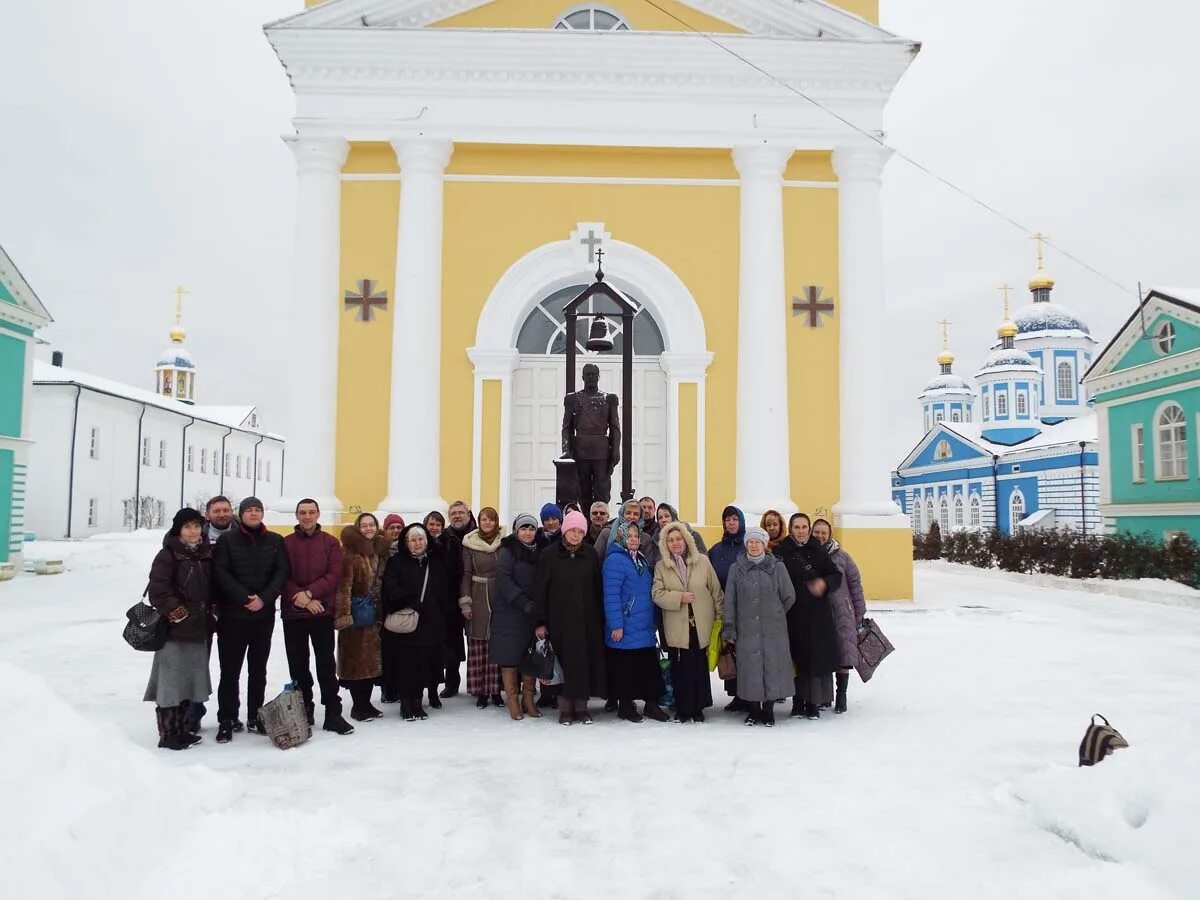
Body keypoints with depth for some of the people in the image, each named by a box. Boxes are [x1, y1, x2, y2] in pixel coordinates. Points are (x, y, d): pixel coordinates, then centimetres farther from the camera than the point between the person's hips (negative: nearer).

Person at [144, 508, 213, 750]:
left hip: (198, 630, 7)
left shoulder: (207, 554, 11)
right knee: (171, 682, -3)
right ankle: (167, 735, 6)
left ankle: (181, 730, 24)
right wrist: (178, 612, -16)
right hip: (174, 630, -7)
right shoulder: (168, 555, -8)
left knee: (190, 682, 13)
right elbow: (158, 589, -15)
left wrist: (212, 610, 11)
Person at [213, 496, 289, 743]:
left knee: (258, 668, 9)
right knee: (230, 669, 1)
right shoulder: (227, 540, 1)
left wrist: (264, 598, -14)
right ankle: (227, 720, 9)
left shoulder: (275, 541, 7)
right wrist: (245, 598, -17)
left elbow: (282, 572, 0)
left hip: (264, 615, 2)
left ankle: (255, 717, 18)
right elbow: (221, 573, -8)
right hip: (232, 614, -2)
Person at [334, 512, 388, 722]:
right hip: (355, 614, -7)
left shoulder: (380, 550, 11)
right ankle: (358, 706, 8)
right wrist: (344, 614, -23)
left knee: (372, 659, 11)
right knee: (356, 659, -1)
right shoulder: (350, 552, -9)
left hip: (374, 614, 7)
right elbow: (344, 585, -17)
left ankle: (366, 702, 21)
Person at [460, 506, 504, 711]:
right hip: (478, 599, -1)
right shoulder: (470, 545, 3)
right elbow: (465, 574, 3)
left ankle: (496, 690, 11)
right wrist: (465, 602, -3)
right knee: (478, 647, -1)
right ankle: (481, 691, 8)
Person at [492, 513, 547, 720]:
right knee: (509, 656, -3)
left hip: (533, 612, 4)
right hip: (510, 612, -4)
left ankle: (528, 699, 14)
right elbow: (503, 579, -13)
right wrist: (523, 603, -19)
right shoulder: (508, 551, -4)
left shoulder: (540, 551, 10)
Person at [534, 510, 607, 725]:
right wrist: (540, 622, -7)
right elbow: (540, 589, -3)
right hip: (560, 619, -2)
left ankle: (581, 706, 14)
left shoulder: (590, 554, 5)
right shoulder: (549, 554, -2)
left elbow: (598, 588, 7)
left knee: (585, 661, 3)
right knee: (564, 662, -1)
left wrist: (601, 619, 3)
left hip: (586, 619, 2)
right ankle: (565, 707, 10)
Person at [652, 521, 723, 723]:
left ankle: (698, 708, 20)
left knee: (700, 668, 7)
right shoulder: (661, 566, 1)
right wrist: (679, 597, -17)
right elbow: (657, 594, -5)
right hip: (677, 628, 0)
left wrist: (720, 616, 2)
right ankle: (683, 709, 16)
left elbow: (716, 590, 3)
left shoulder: (702, 561, 1)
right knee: (680, 669, 3)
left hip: (702, 625, 0)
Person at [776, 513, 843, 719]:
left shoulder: (818, 551, 6)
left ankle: (813, 702, 13)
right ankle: (798, 701, 15)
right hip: (792, 615, -1)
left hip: (818, 614, 1)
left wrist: (825, 582, -15)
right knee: (796, 657, 2)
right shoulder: (780, 552, 0)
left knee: (817, 656, 2)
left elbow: (837, 575, 6)